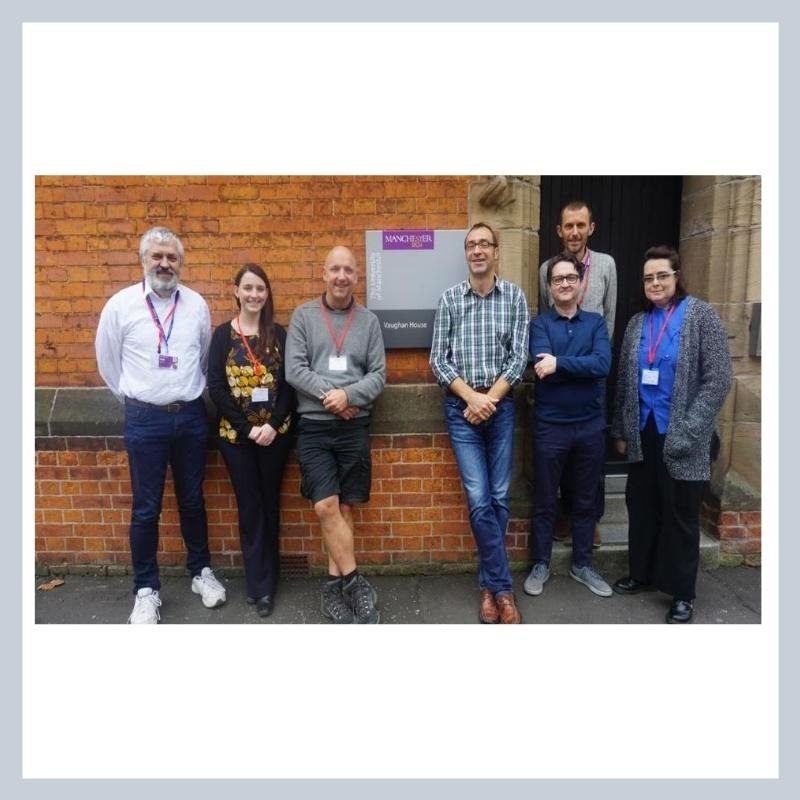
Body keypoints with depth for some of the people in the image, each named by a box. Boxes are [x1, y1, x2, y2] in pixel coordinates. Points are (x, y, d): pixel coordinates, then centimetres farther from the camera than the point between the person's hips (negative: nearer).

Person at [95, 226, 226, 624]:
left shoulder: (196, 304, 2)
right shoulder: (120, 304, -4)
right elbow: (108, 362, 6)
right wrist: (135, 401, 10)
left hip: (191, 416, 2)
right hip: (144, 419, -2)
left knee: (192, 501, 14)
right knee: (146, 509, 6)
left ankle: (201, 572, 31)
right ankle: (146, 589, 22)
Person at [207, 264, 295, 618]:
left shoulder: (278, 334, 4)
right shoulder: (223, 334, 1)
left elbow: (289, 385, -1)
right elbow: (216, 387, -5)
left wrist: (273, 424, -13)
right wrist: (247, 427, -12)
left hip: (275, 432, 1)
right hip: (236, 434, -1)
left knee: (269, 505, 10)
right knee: (250, 507, 6)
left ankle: (263, 581, 25)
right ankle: (261, 584, 18)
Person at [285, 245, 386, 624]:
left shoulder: (369, 320, 7)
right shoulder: (303, 316, 4)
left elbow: (379, 375, 2)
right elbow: (294, 370, -4)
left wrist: (349, 395, -15)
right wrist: (329, 394, -14)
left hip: (354, 426, 2)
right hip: (313, 426, -1)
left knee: (344, 508, 7)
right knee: (326, 506, -9)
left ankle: (334, 584, 21)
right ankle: (355, 583, 8)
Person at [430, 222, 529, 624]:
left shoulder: (515, 297, 3)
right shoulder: (449, 299, 2)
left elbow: (519, 357, -2)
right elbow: (438, 359, -2)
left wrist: (490, 399, -12)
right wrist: (472, 397, -12)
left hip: (500, 405, 1)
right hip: (461, 406, -1)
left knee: (499, 498, 6)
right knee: (479, 499, -4)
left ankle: (489, 583, 23)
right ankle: (502, 587, 11)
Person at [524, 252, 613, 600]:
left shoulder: (595, 322, 5)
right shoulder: (539, 324, -1)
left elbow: (603, 364, -14)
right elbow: (542, 368, -19)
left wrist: (560, 364, -20)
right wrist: (582, 367, -15)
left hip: (590, 425, 3)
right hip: (550, 426, -2)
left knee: (585, 500, 15)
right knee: (544, 500, 9)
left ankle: (582, 564, 32)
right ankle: (540, 564, 26)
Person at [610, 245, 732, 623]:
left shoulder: (701, 315, -6)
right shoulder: (638, 323, 8)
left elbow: (718, 379, -11)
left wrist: (687, 432, -16)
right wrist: (620, 430, 10)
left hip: (680, 438, -4)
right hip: (643, 434, 5)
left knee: (681, 515, 7)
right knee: (641, 507, 14)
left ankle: (683, 592, 24)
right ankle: (642, 573, 33)